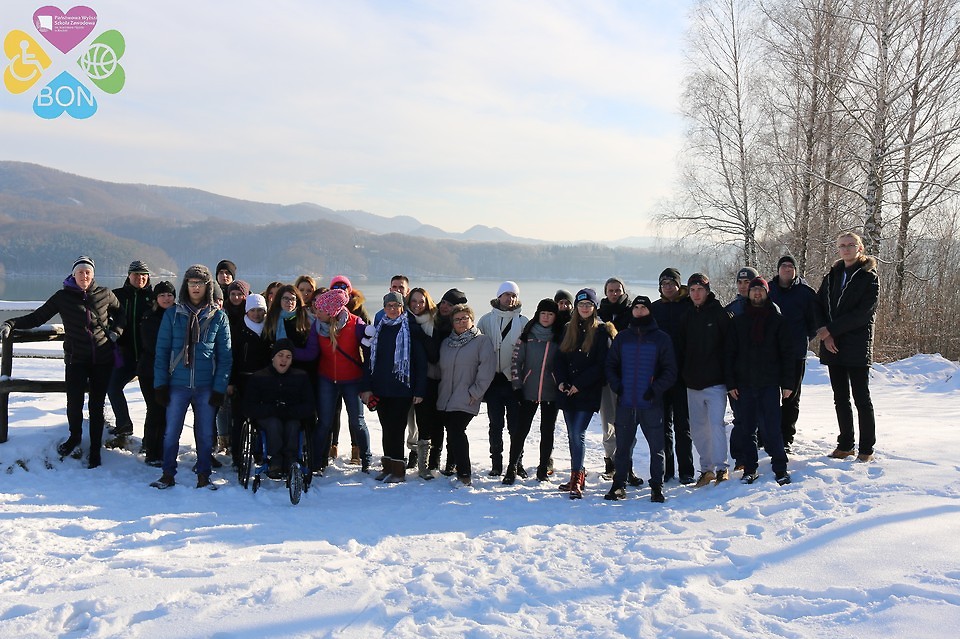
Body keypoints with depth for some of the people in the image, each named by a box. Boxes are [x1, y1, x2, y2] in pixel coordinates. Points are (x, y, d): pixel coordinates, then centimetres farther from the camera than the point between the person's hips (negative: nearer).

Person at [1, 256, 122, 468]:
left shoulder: (105, 294, 2)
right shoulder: (63, 297, -1)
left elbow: (119, 313, 20)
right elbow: (37, 317, -1)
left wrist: (116, 332, 6)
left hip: (103, 360, 1)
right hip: (76, 359, 0)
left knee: (96, 405, 3)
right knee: (74, 403, -6)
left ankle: (95, 449, 14)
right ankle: (74, 437, 25)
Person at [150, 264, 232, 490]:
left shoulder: (219, 317, 3)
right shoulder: (173, 314, 3)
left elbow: (225, 355, 2)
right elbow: (162, 350, 3)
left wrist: (220, 387, -4)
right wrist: (160, 384, -3)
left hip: (206, 387, 0)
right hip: (177, 384, 0)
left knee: (205, 434, 6)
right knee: (171, 432, 3)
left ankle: (203, 476, 19)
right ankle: (168, 475, 18)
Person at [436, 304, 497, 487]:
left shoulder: (482, 341, -3)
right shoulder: (446, 343, 16)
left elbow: (487, 368, -11)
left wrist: (475, 392, -12)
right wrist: (440, 392, 13)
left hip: (466, 401, -6)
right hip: (445, 399, 6)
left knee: (456, 431, -14)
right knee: (452, 433, 7)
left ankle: (464, 475, -8)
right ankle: (453, 465, 21)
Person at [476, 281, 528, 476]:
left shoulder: (523, 322, 3)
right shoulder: (486, 320, 6)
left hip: (514, 380, -1)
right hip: (493, 380, 1)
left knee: (516, 424, 3)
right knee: (496, 425, 6)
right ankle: (496, 464, 15)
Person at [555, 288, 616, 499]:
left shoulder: (602, 331, -3)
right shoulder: (569, 329, 14)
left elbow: (602, 364, -9)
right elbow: (561, 357, 14)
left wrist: (580, 384, -13)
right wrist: (561, 381, -2)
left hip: (588, 392, -6)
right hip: (568, 391, 6)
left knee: (578, 434, -12)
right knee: (572, 435, 10)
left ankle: (576, 480, -9)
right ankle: (577, 475, 19)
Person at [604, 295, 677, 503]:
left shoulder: (661, 338, 4)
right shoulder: (622, 337, 11)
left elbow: (670, 371, 1)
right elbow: (610, 365, 12)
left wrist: (656, 389, -11)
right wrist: (617, 386, -4)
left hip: (651, 403, -2)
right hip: (625, 403, 2)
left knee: (657, 447, 1)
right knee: (623, 445, 7)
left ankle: (657, 486, 12)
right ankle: (619, 484, 16)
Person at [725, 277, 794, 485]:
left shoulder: (777, 320, 4)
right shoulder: (738, 321, 9)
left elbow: (786, 353, 3)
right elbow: (730, 353, 8)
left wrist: (787, 383, -3)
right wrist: (730, 383, 1)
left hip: (770, 383, -2)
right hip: (745, 384, 2)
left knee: (772, 428, -4)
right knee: (747, 428, 6)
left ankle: (780, 468, 8)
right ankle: (749, 469, 14)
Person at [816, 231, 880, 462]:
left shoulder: (869, 277, -2)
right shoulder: (831, 276, 13)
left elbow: (864, 312, -12)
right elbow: (818, 306, 6)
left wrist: (831, 329, -14)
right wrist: (825, 336, -9)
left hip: (857, 347, -5)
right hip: (832, 346, 5)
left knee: (861, 398, 0)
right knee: (840, 398, 10)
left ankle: (866, 448, 7)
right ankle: (846, 445, 19)